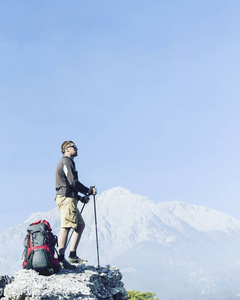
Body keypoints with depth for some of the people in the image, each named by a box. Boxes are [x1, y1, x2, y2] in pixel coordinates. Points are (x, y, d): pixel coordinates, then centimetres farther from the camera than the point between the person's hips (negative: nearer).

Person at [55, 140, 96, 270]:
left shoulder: (67, 162, 27)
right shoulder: (66, 161, -6)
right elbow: (73, 182, -16)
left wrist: (80, 198, 20)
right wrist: (89, 191, -5)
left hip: (69, 198, 11)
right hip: (67, 198, -11)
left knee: (80, 225, 11)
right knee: (66, 227, -16)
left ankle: (72, 256, 9)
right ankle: (61, 258, -22)